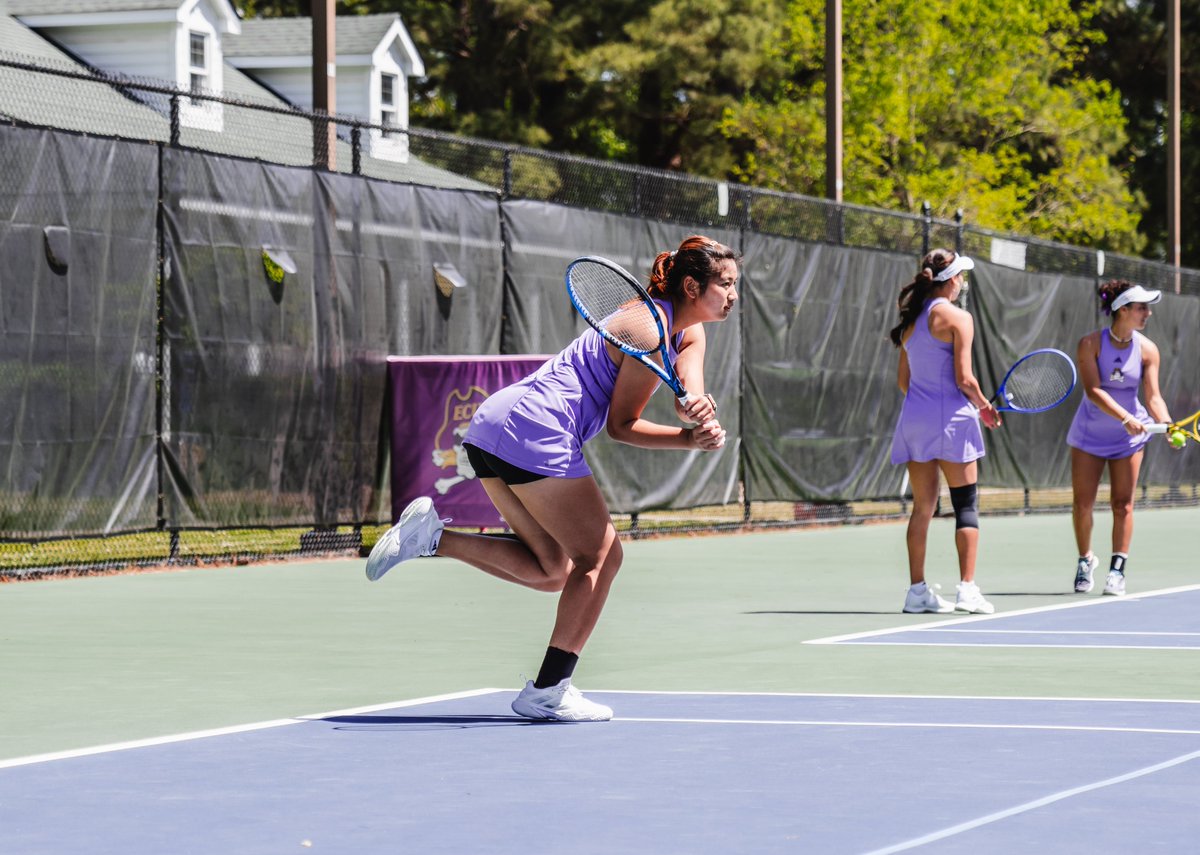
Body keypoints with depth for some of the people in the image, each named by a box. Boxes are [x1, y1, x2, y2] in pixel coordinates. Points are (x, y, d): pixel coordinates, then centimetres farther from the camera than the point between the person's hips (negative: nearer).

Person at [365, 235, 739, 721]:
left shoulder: (689, 332, 16)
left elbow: (690, 388, -2)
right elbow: (621, 424, -9)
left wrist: (697, 408, -23)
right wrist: (691, 439, -17)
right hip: (535, 434, -9)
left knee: (550, 571, 14)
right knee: (600, 556, 0)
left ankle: (431, 535, 3)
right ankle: (548, 692, -2)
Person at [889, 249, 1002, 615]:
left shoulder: (911, 319, 11)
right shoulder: (957, 318, -9)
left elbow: (903, 379, 14)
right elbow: (964, 379, -13)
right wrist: (985, 407, 3)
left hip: (914, 417, 6)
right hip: (950, 417, -6)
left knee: (922, 506, 9)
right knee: (966, 504, 1)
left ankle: (917, 590, 8)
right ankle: (967, 589, -5)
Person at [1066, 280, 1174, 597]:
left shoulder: (1147, 350, -7)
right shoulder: (1090, 344, -15)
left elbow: (1153, 396, -9)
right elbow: (1093, 390, -23)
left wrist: (1168, 425, -28)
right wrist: (1126, 419, -34)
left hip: (1129, 437, 1)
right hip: (1090, 433, -1)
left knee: (1122, 503, -3)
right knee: (1083, 503, 1)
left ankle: (1117, 570, 2)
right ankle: (1086, 560, 23)